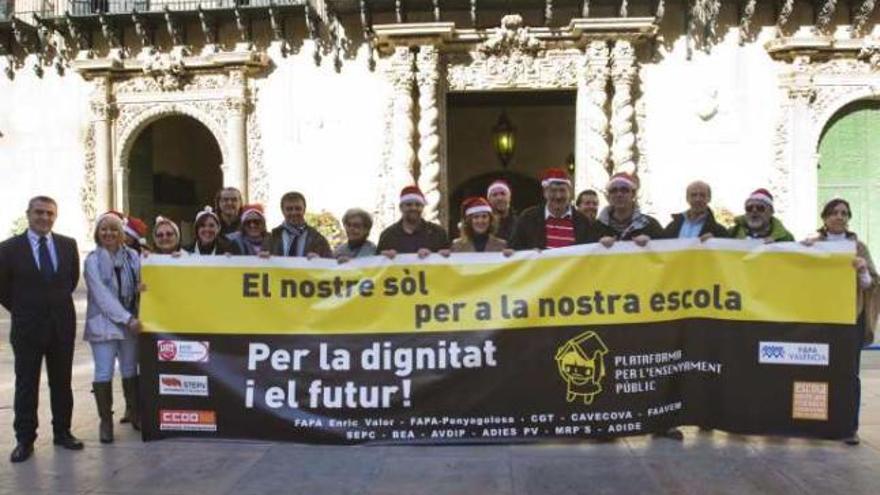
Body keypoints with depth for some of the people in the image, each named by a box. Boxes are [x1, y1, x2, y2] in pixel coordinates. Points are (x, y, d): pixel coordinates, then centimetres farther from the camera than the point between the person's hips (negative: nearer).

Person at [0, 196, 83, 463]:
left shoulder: (68, 245, 2)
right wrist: (22, 310, 6)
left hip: (62, 324, 2)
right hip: (27, 327, -2)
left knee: (62, 382, 11)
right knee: (26, 385, 5)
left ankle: (62, 432, 22)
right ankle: (25, 439, 14)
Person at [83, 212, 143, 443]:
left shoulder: (133, 256, 6)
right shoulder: (92, 260, -3)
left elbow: (140, 284, 13)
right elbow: (102, 295, -11)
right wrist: (127, 318, -17)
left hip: (131, 323, 3)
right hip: (103, 324, -3)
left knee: (130, 370, 11)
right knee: (104, 373, -2)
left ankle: (133, 412, 26)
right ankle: (106, 421, 9)